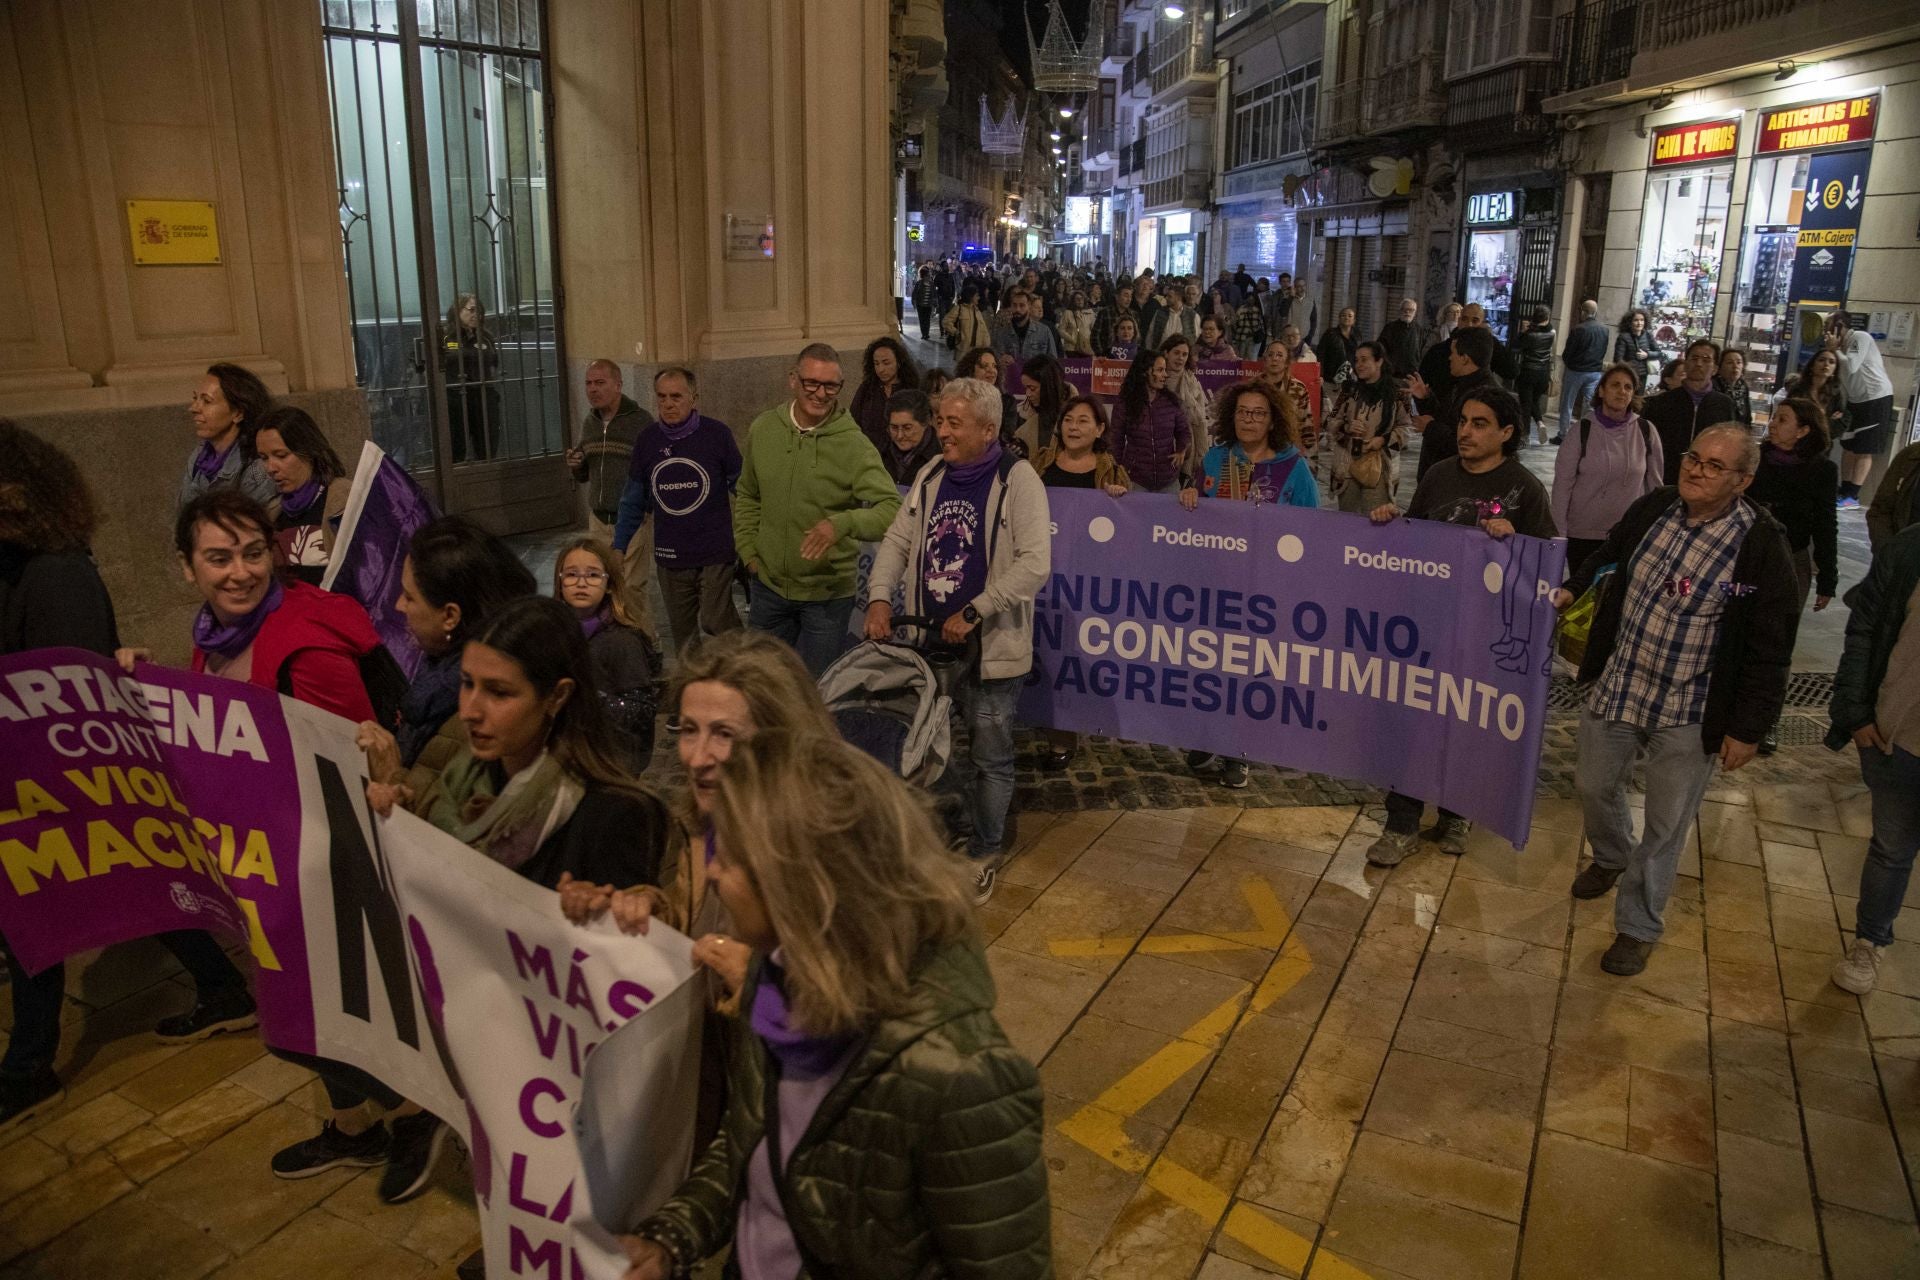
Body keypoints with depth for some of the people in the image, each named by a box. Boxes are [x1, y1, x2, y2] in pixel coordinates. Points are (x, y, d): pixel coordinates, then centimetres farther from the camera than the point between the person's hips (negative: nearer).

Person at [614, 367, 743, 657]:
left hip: (715, 553, -4)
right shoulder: (647, 440, 2)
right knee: (682, 632, 13)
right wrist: (618, 549, 6)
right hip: (669, 556, 4)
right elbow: (633, 501, 8)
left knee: (715, 622, -8)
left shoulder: (717, 434, -9)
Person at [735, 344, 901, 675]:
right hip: (769, 585, 4)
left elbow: (892, 509, -27)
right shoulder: (763, 429, -2)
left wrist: (843, 524, -42)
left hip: (828, 594, -4)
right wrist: (748, 551, 6)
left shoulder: (854, 444, -17)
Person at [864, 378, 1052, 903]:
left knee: (989, 756, 7)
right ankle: (957, 825, 37)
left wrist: (972, 612, -21)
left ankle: (985, 853, 24)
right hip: (932, 640, 6)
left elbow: (1035, 563, -20)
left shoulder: (1017, 479, -12)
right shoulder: (931, 476, 7)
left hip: (991, 645, -6)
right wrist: (880, 596, -5)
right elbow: (897, 540, 12)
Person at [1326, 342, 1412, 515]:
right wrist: (1346, 427, -11)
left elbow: (1406, 427, 0)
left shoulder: (1396, 393, -1)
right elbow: (1331, 424, 9)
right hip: (1347, 466, 3)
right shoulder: (1348, 391, 8)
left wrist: (1384, 439, -14)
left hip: (1380, 468, -3)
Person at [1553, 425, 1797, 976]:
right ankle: (1611, 858, 53)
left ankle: (1638, 926, 28)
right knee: (1594, 786, 21)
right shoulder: (1653, 507, -5)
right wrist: (1571, 589, 4)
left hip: (1690, 714, -5)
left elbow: (1770, 649, -13)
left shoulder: (1761, 544, -18)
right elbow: (1609, 555, 19)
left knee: (1666, 826, 9)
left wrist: (1747, 728, -11)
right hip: (1617, 685, 5)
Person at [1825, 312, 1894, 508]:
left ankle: (1852, 497, -8)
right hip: (1856, 400, 9)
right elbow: (1838, 374, 6)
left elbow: (1851, 367, -24)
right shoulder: (1843, 344, 11)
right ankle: (1845, 492, 15)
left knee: (1864, 450, -7)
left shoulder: (1861, 337, -13)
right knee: (1848, 446, 9)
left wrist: (1835, 349, -11)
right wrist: (1832, 350, -3)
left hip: (1876, 398, -9)